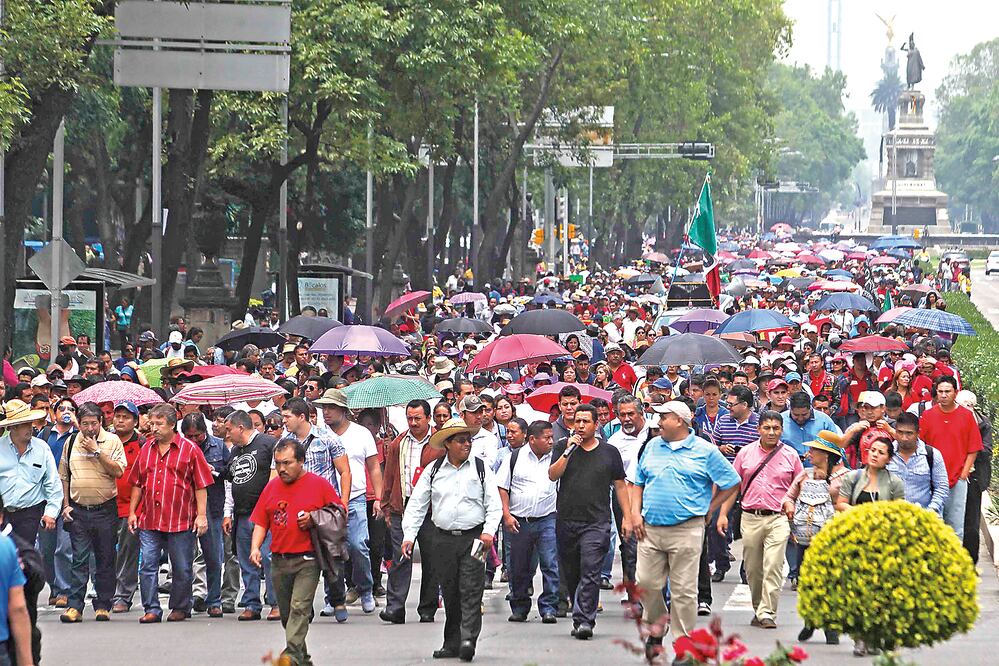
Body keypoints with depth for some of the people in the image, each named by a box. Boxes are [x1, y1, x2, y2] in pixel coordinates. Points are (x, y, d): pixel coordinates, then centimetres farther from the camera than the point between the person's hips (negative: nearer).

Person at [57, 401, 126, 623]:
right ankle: (75, 606, -4)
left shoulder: (112, 441, 0)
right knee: (79, 559, -3)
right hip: (78, 510, 2)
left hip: (105, 509, -2)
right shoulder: (71, 443, 9)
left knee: (105, 560, 4)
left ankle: (103, 605, 10)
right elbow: (64, 476, 16)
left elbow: (118, 471, -11)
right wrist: (66, 505, 7)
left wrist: (97, 451, -15)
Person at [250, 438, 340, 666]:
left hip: (307, 561, -5)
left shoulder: (320, 485, -1)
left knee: (300, 608, -17)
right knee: (287, 613, 11)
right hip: (279, 560, 5)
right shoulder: (271, 487, 12)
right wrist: (255, 547, -3)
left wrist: (314, 520, -12)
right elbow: (261, 522, 13)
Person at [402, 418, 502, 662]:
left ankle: (468, 640, -18)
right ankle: (452, 643, 13)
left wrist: (488, 531, -13)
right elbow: (416, 504, 9)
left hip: (473, 538, -2)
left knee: (471, 591, -11)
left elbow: (494, 504, 2)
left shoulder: (480, 468, 4)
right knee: (449, 593, 6)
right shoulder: (433, 471, 8)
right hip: (443, 539, 2)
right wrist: (409, 535, 1)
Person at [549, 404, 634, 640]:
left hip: (597, 523, -2)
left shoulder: (609, 452, 8)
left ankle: (584, 620, -18)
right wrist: (569, 451, -11)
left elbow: (620, 486, 13)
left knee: (590, 572, -14)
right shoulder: (563, 447, 9)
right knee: (570, 574, 7)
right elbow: (553, 475, -4)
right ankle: (580, 615, 20)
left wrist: (627, 517, 7)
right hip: (566, 521, 2)